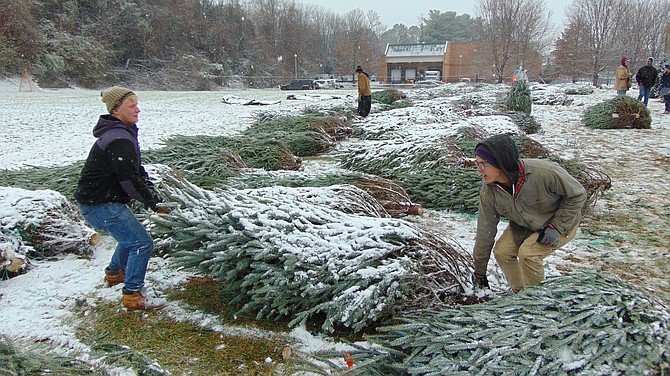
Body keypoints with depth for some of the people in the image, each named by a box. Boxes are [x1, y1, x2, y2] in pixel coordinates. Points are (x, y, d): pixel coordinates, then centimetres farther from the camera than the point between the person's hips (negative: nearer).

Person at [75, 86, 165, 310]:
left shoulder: (124, 133, 12)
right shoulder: (119, 140, -23)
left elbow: (137, 169, 16)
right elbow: (129, 178, -26)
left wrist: (152, 193, 3)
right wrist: (151, 201, -12)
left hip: (103, 200, 11)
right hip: (100, 205, -11)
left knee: (131, 236, 28)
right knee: (142, 243, -11)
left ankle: (114, 273, 48)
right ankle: (132, 295, -5)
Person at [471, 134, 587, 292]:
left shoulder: (544, 172, -37)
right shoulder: (489, 190, -22)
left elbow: (577, 194, -18)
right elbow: (485, 230, -12)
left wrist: (556, 227, -23)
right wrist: (479, 272, -5)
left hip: (562, 222, -5)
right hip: (524, 225, 5)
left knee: (527, 253, -25)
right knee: (502, 251, -12)